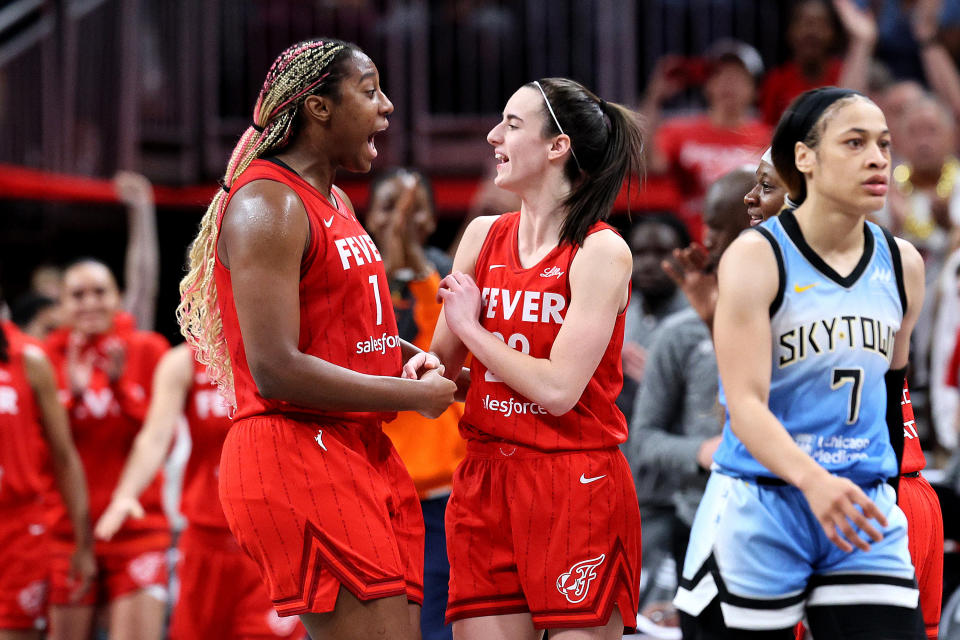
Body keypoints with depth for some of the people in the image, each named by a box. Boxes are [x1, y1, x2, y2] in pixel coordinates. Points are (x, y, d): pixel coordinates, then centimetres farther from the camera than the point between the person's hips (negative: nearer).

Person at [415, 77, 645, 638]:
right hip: (486, 484, 5)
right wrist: (427, 366, -7)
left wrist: (471, 328, -5)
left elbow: (557, 389, -15)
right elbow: (444, 360, 17)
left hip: (578, 489, -5)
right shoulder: (484, 236, 9)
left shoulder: (602, 251, -8)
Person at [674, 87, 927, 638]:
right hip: (761, 505, -4)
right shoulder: (756, 257, -9)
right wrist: (813, 480, -35)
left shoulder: (903, 264, 8)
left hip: (863, 513, 4)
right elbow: (746, 405, -18)